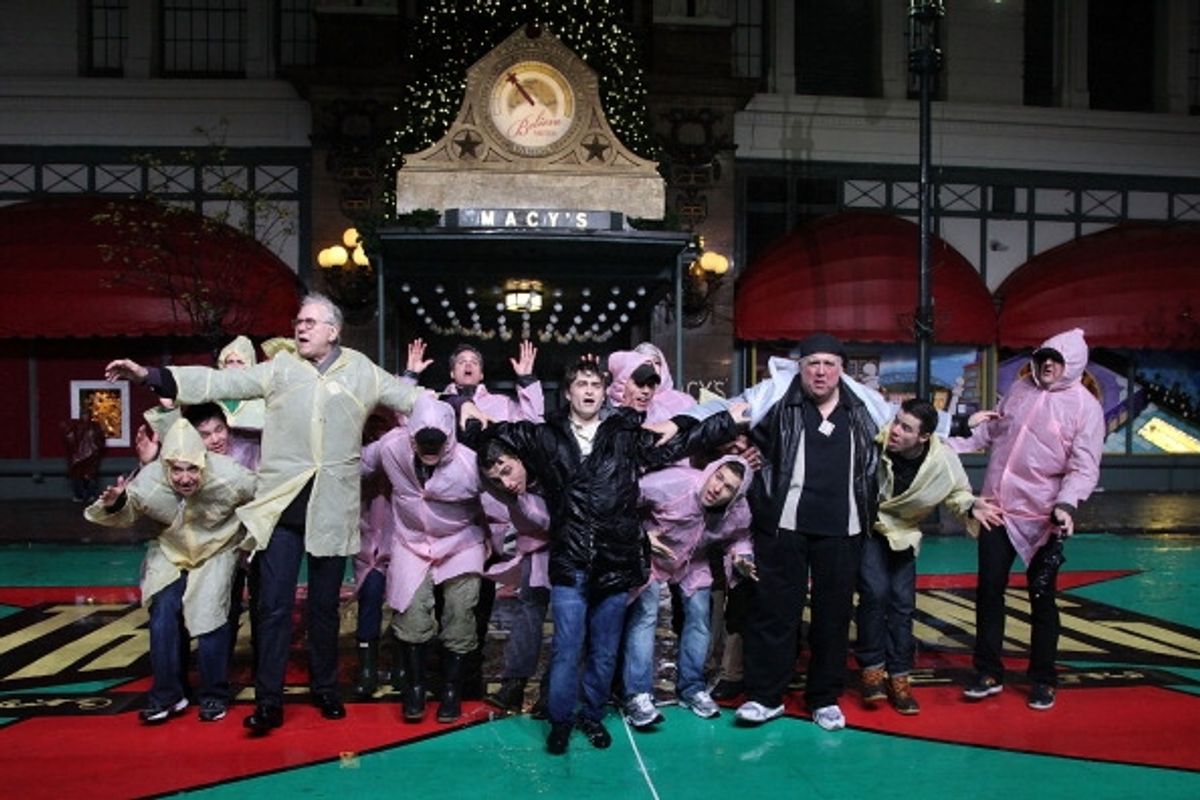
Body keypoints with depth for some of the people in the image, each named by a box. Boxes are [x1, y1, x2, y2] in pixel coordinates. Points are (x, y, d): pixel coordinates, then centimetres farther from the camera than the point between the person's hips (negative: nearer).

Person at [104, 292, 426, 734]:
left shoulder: (362, 372, 7)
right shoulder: (279, 368, 6)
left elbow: (408, 395, 10)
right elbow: (221, 382, 1)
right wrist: (149, 375, -6)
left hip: (332, 509, 0)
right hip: (281, 504, 0)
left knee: (325, 604, 12)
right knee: (274, 604, 1)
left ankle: (325, 690, 28)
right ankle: (268, 701, 11)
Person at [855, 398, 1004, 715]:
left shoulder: (943, 461, -20)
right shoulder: (872, 442, -27)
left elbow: (958, 491, 0)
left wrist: (971, 507, -19)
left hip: (902, 534, 3)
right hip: (866, 526, -2)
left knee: (902, 602, 4)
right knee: (875, 591, -16)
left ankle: (898, 677, 19)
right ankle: (871, 668, 3)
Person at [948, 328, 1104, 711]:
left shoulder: (1085, 407, -8)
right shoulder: (1020, 387, 8)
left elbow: (1084, 467, -14)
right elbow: (990, 429, 18)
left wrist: (1066, 504, -29)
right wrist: (951, 443, 9)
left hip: (1041, 517, -4)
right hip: (997, 507, 4)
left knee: (1041, 598, 7)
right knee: (988, 591, 7)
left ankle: (1043, 680, 23)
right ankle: (988, 673, 20)